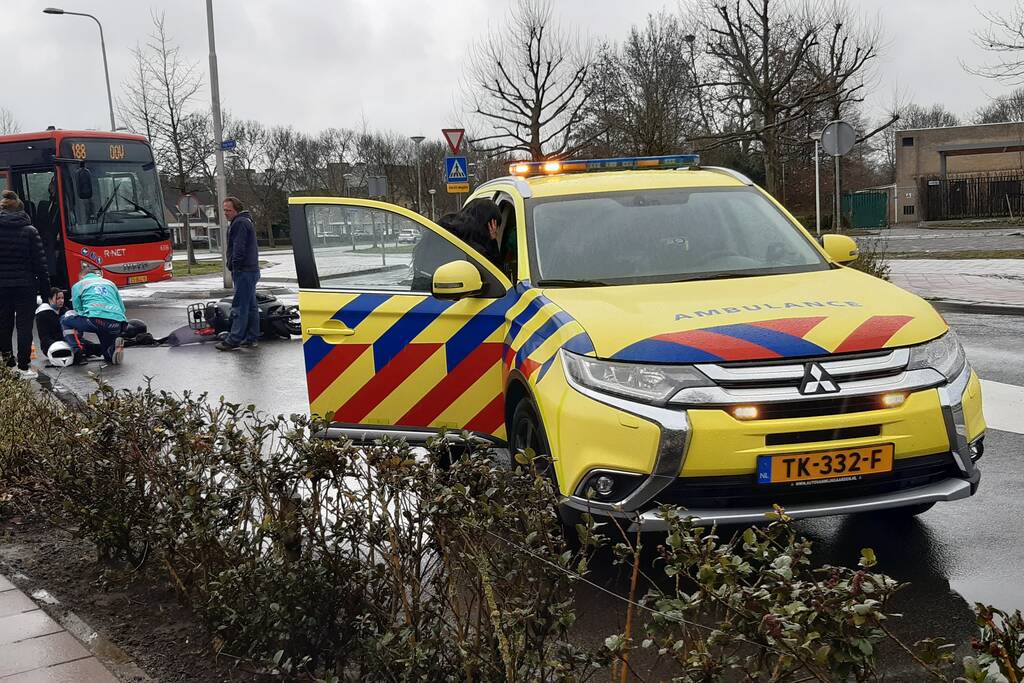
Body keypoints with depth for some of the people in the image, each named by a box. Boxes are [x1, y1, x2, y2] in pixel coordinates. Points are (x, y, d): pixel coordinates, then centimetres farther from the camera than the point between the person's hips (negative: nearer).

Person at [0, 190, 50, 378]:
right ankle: (24, 367, 3)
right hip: (25, 286, -2)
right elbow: (39, 263, -7)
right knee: (24, 326, 3)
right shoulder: (29, 231, -6)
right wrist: (44, 288, -1)